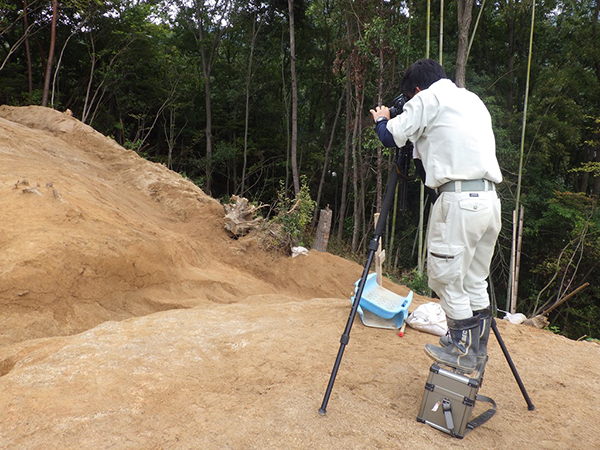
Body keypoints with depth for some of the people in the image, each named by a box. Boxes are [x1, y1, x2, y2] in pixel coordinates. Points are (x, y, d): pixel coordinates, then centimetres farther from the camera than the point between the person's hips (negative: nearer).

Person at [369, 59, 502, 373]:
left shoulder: (429, 99, 1)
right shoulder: (473, 100, 24)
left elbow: (392, 135, 0)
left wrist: (381, 119, 20)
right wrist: (424, 143, 32)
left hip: (459, 199, -8)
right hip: (489, 198, 9)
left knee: (447, 278, 4)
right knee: (474, 280, 17)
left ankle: (462, 351, 12)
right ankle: (476, 347, 28)